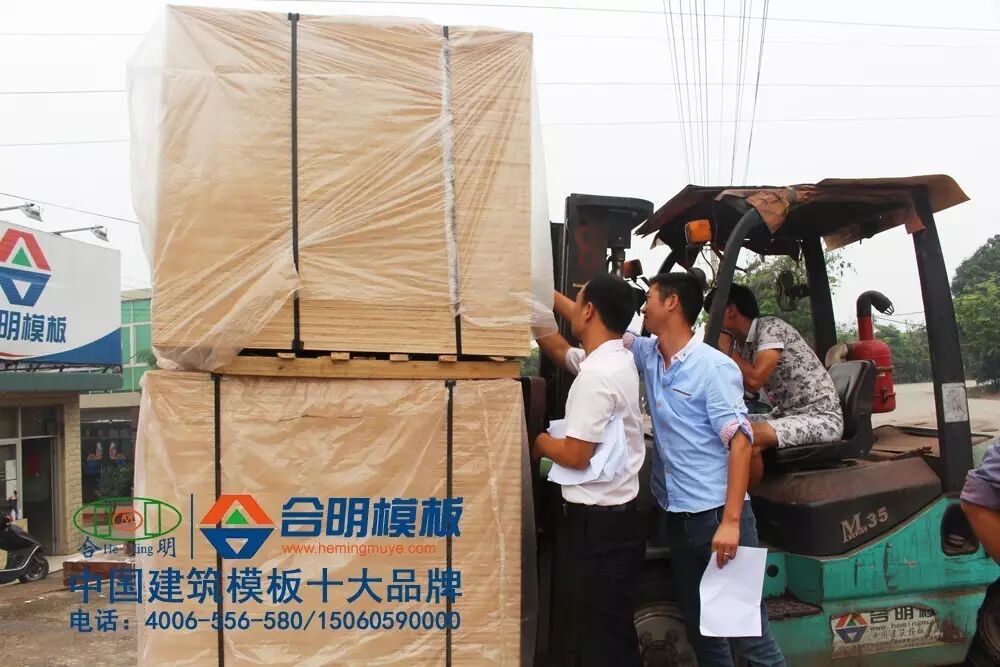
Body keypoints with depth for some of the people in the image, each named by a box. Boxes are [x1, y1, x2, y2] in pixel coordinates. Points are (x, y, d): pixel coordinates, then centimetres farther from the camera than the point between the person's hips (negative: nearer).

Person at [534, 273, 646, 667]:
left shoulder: (596, 374, -22)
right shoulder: (616, 359, 8)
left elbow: (575, 455, -22)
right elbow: (560, 351, 25)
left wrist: (540, 441, -3)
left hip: (598, 520, -10)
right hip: (615, 514, 10)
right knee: (614, 631, 19)